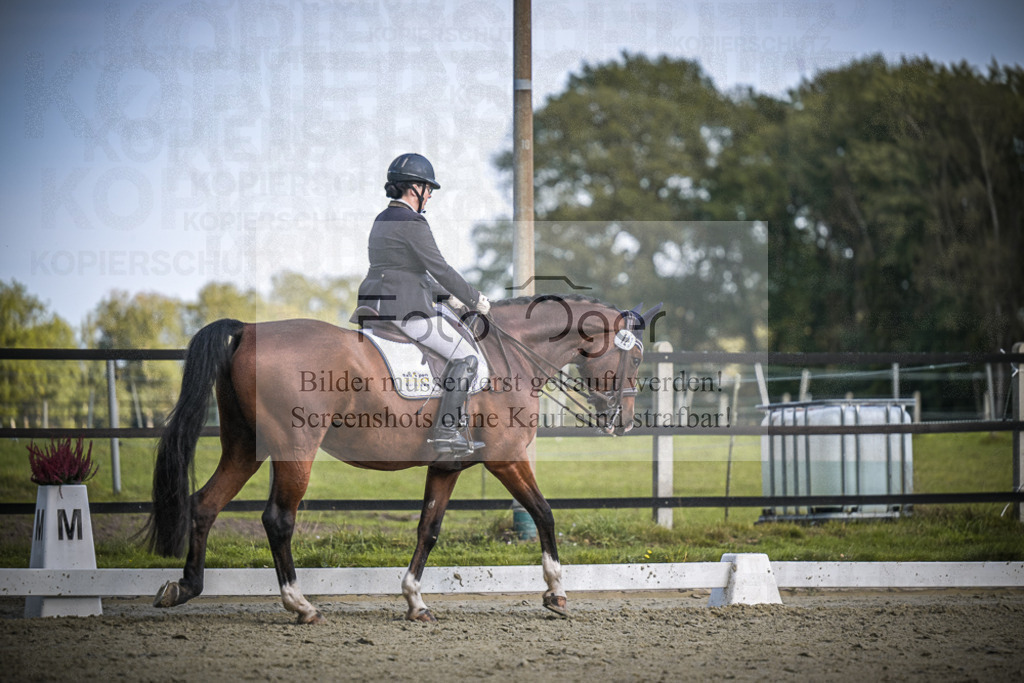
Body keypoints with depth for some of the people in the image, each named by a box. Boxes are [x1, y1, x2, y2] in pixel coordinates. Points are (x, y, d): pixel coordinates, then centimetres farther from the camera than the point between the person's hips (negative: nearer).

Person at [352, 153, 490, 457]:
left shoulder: (383, 220, 19)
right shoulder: (412, 224, -12)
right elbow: (439, 269, -15)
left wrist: (445, 294, 29)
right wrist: (475, 300, -4)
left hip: (374, 306, 10)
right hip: (405, 309, -10)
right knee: (465, 357, -7)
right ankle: (445, 432, -14)